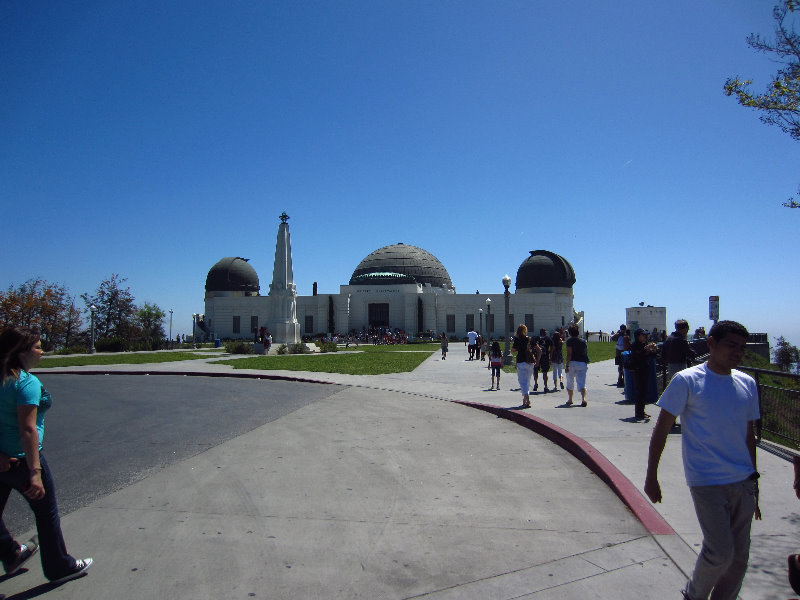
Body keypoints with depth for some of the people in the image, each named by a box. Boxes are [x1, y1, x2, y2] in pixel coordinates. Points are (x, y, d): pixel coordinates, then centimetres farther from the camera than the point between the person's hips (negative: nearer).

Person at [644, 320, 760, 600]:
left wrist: (754, 480, 17)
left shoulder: (747, 384, 7)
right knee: (720, 552, -7)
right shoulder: (687, 381, -9)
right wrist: (651, 477, -8)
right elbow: (661, 430, -6)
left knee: (739, 556, 10)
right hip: (707, 481, -5)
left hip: (743, 482, 5)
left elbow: (748, 435, 16)